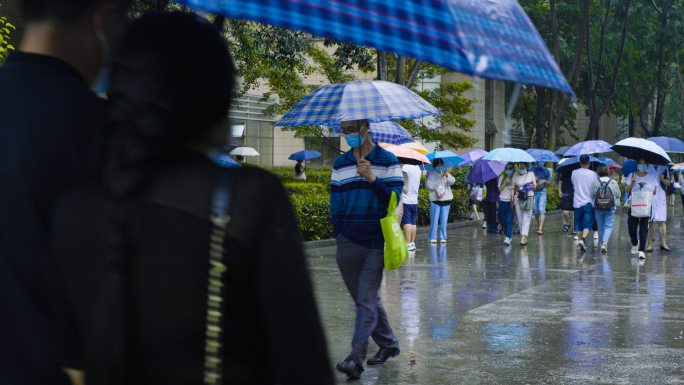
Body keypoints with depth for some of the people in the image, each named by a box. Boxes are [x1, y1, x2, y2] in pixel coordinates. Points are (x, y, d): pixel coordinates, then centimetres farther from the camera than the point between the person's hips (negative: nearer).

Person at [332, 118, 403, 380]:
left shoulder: (387, 161, -1)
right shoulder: (340, 164, 11)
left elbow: (394, 199, -8)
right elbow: (336, 204, 14)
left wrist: (372, 179, -22)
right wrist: (340, 236, 7)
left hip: (375, 245, -5)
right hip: (347, 245, 5)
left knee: (366, 302, -10)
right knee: (365, 300, 12)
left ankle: (356, 359, -15)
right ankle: (388, 344, 29)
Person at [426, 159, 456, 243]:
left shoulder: (445, 173, 11)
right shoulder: (431, 174, 1)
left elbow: (452, 181, -5)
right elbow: (428, 186, -9)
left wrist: (447, 175, -23)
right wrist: (439, 182, -11)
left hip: (446, 200, 3)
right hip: (435, 200, -3)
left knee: (444, 220, 4)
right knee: (434, 220, -2)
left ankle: (443, 237, 10)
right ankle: (433, 237, 4)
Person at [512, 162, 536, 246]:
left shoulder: (531, 174, 10)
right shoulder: (515, 175, 11)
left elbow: (535, 187, 14)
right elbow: (513, 187, 10)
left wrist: (531, 186, -8)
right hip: (518, 199, 2)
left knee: (526, 219, -12)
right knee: (520, 219, 1)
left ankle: (523, 238, -20)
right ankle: (525, 237, 11)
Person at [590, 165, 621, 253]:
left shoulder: (595, 182, -5)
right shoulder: (613, 182, -4)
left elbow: (592, 195, -1)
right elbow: (618, 195, 4)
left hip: (598, 208, 1)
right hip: (610, 209, -1)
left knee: (601, 227, 14)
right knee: (608, 226, 2)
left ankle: (603, 243, 21)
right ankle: (605, 242, -20)